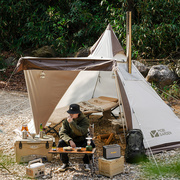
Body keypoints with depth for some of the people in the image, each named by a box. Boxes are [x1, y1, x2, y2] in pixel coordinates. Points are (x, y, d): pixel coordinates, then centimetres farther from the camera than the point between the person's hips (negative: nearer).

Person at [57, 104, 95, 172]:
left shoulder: (85, 120, -13)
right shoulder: (66, 121, -5)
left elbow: (81, 132, -28)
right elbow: (62, 133, -13)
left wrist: (71, 123, -33)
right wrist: (70, 141, -31)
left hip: (82, 141, -2)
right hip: (71, 141, 2)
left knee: (90, 144, -33)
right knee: (61, 143, -27)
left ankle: (86, 163, -9)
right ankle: (65, 163, -9)